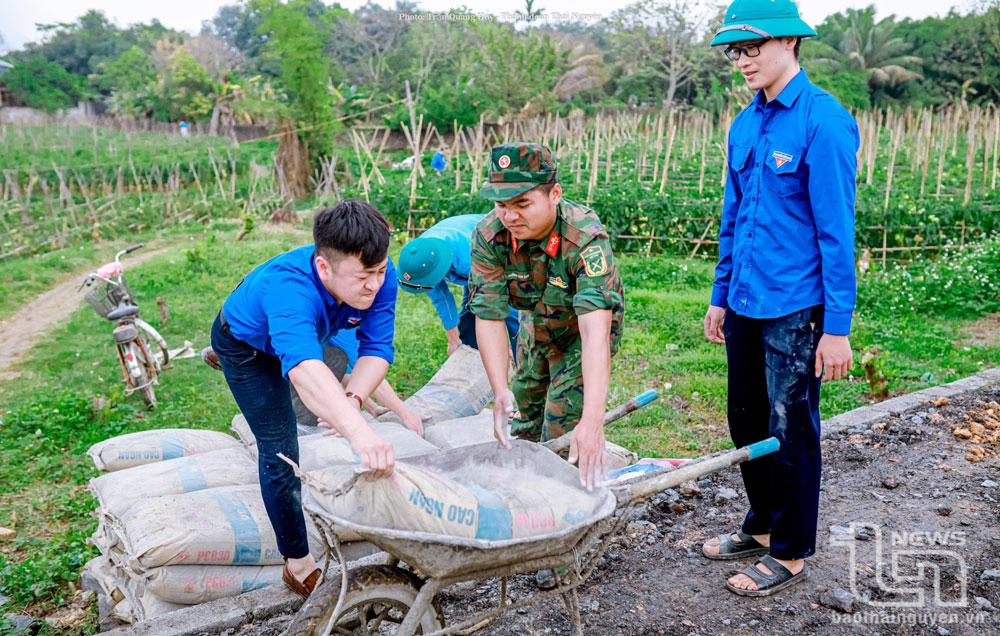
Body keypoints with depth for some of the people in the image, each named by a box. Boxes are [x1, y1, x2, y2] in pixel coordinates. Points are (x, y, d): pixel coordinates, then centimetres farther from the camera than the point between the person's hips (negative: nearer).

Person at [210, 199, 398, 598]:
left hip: (312, 330, 6)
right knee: (280, 451, -11)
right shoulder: (290, 288, -51)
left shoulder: (378, 275, -35)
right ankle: (298, 564, 7)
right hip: (246, 345, -6)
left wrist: (353, 398, -54)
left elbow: (377, 348, -34)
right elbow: (303, 369, -68)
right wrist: (358, 432, -82)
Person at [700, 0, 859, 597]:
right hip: (746, 304, 7)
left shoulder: (823, 120, -13)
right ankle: (761, 526, 36)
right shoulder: (746, 123, 10)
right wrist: (721, 295, 17)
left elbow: (837, 231, -15)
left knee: (790, 432, 5)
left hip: (795, 310, -7)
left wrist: (837, 326, -15)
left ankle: (791, 553, 23)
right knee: (749, 422, 17)